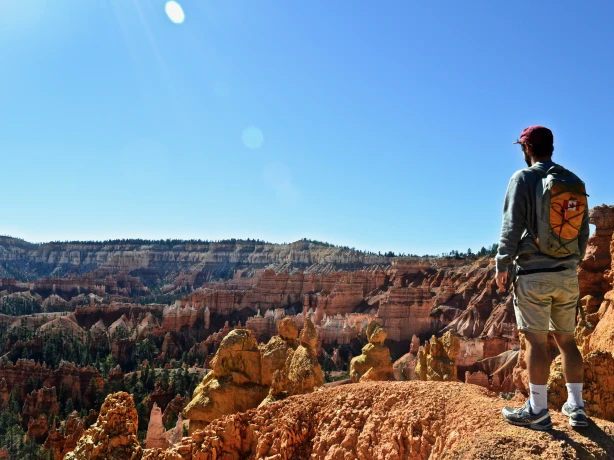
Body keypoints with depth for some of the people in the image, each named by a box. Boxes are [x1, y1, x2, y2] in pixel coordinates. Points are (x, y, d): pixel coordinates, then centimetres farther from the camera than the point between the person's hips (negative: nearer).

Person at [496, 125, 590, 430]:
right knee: (566, 339, 13)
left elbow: (512, 225, -11)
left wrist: (502, 264, -5)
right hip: (567, 274, 6)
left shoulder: (523, 179, -6)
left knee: (536, 341, -2)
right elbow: (584, 229, 14)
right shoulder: (574, 181, 11)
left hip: (534, 273, -6)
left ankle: (538, 411, 4)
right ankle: (576, 408, 18)